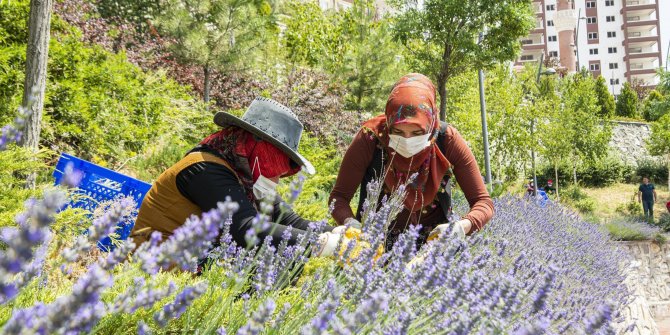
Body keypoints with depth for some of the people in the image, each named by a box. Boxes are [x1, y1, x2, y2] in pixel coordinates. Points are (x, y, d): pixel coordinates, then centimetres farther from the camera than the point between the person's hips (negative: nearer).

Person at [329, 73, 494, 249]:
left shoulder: (447, 140, -15)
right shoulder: (369, 139, -18)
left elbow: (483, 201, -11)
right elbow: (339, 196, -10)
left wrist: (462, 226, -32)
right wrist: (351, 224, -31)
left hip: (433, 237, 1)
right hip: (378, 239, -1)